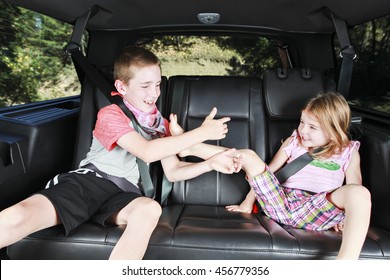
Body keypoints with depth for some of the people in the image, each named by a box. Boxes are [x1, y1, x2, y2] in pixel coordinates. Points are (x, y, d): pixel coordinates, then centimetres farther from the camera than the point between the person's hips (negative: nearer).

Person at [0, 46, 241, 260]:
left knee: (150, 209, -35)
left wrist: (211, 163, 0)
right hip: (89, 181, -3)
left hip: (124, 194, 4)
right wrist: (202, 132, -16)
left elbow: (173, 171, 16)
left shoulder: (160, 123, 17)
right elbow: (147, 152, -17)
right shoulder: (111, 114, -1)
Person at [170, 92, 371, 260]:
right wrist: (248, 202, 13)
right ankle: (189, 145, -3)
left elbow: (355, 194, 8)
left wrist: (347, 216, -11)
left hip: (316, 213, -1)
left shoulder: (348, 152, 11)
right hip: (281, 203, 2)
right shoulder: (294, 141, 15)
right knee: (249, 156, -9)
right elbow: (265, 171, 16)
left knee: (361, 192, -28)